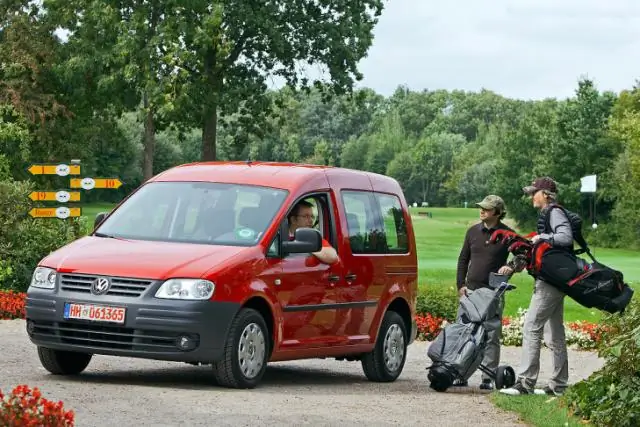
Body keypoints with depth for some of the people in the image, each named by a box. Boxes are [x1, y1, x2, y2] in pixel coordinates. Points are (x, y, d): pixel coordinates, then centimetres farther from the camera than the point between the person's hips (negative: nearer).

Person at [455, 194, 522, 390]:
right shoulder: (473, 231, 11)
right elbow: (463, 259, 17)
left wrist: (511, 267, -17)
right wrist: (461, 284, 7)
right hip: (471, 291, 4)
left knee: (491, 336, -3)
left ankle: (489, 377, 1)